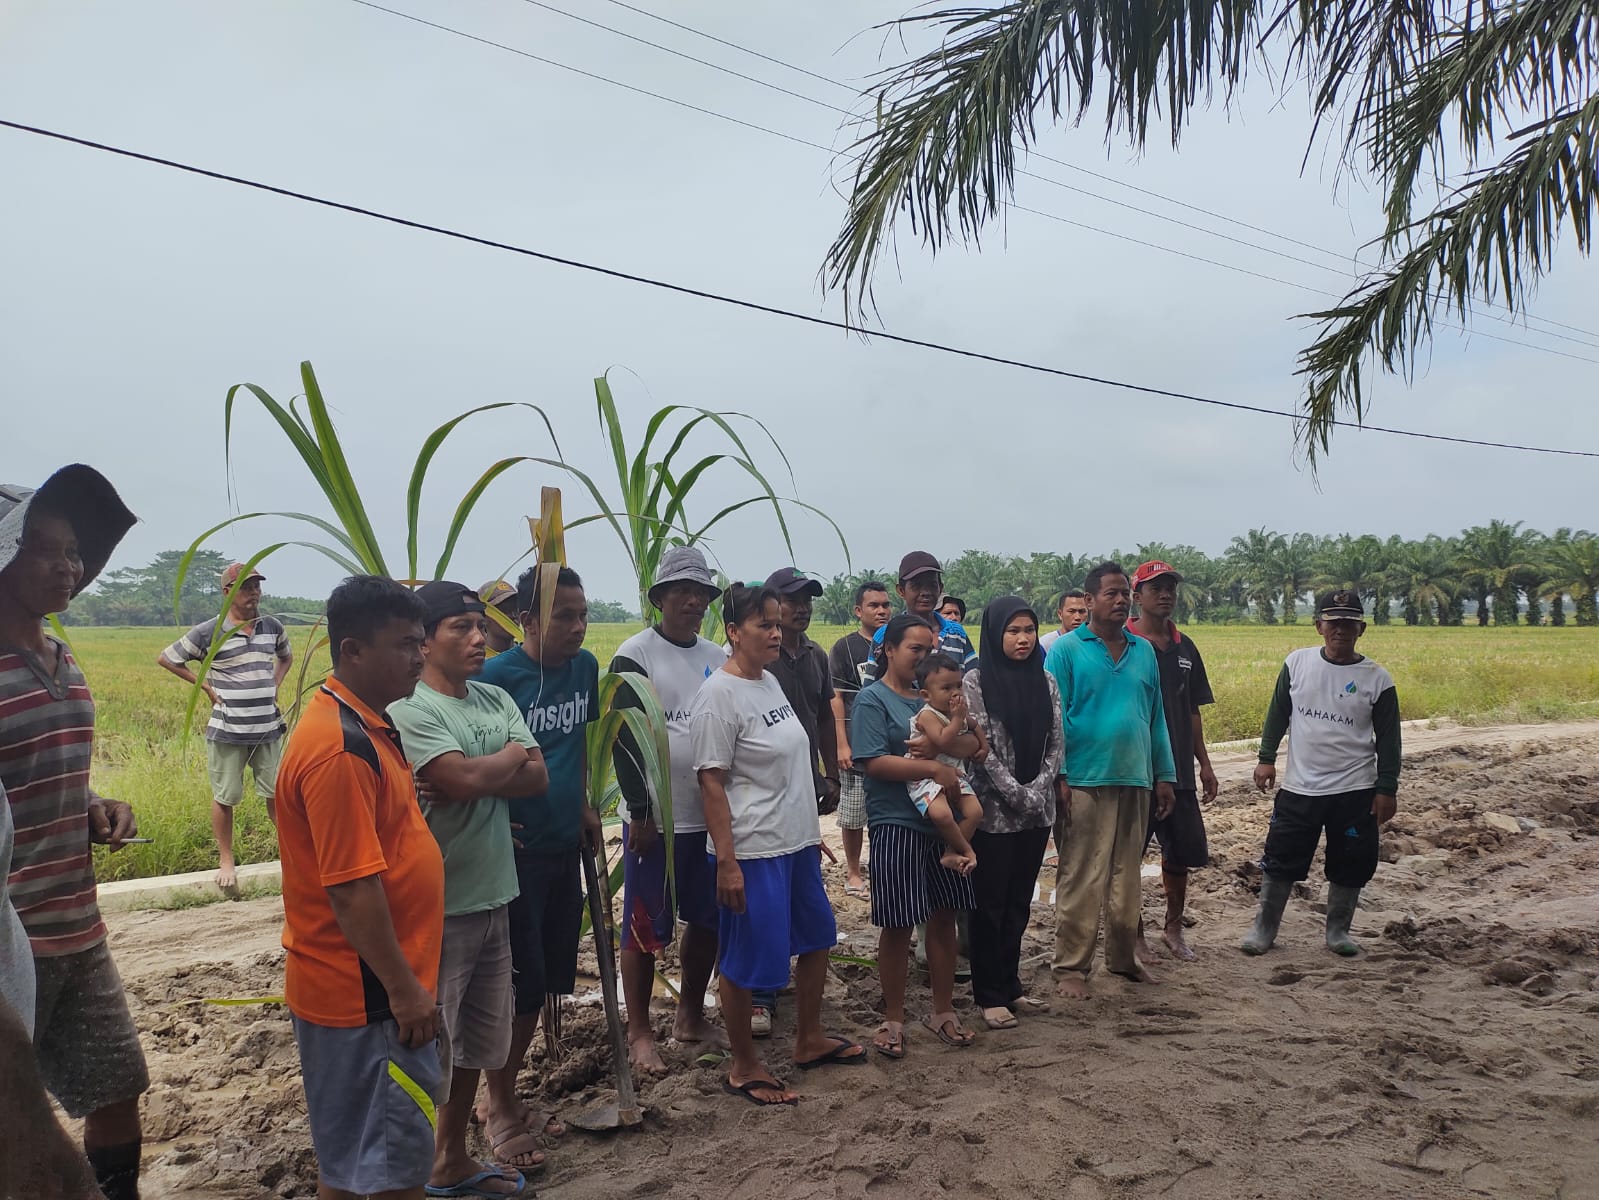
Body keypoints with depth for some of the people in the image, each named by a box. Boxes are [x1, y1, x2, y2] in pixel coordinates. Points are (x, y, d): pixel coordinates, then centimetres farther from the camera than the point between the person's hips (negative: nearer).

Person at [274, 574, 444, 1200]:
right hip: (365, 994, -9)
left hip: (372, 985, 10)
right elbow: (352, 890, -26)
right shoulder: (339, 748, -25)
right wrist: (403, 987, -19)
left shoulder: (363, 725, 7)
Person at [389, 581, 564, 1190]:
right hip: (436, 906, -7)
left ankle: (452, 1155, 38)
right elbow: (466, 779, -26)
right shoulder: (409, 709, -16)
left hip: (494, 895, 7)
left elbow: (538, 777, -2)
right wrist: (511, 756, -7)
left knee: (478, 1041, 20)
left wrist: (481, 774, -17)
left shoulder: (497, 700, 7)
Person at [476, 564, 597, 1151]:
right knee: (516, 981, 2)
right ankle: (497, 1105, 21)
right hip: (514, 851, -6)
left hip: (564, 847, 6)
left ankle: (508, 1093, 32)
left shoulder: (585, 667, 2)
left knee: (548, 978, 15)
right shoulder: (497, 674, -17)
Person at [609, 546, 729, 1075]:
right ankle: (639, 1032, 19)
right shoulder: (635, 656, -9)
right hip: (656, 819, -6)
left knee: (707, 921, 14)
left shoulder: (718, 658, 9)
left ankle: (691, 1017, 31)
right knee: (646, 930, 4)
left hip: (711, 815, 6)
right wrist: (641, 813, -16)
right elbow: (624, 740, -13)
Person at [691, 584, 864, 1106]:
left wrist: (812, 830, 19)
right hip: (753, 851, -10)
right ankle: (743, 1067, 22)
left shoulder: (770, 681, 9)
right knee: (747, 958, 3)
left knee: (817, 935, 21)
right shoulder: (719, 695, -17)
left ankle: (809, 1040, 39)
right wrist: (726, 862, -21)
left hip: (797, 843, 10)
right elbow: (711, 782, -19)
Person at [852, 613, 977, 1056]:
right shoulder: (873, 699, -6)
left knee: (944, 916, 12)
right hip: (896, 824, -6)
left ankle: (943, 1011, 27)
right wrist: (934, 768, -21)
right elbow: (873, 762, -18)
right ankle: (893, 1019, 18)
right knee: (898, 925, 2)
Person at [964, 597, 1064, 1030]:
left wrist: (1039, 791, -8)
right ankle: (989, 995, 13)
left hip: (1037, 811, 5)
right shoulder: (975, 681, -8)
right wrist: (1017, 794, -16)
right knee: (990, 904, 3)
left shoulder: (1045, 681, 7)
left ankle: (1011, 985, 24)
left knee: (1019, 902, 13)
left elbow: (1056, 743, 5)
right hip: (993, 811, -5)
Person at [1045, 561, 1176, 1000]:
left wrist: (1164, 774, 13)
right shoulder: (1067, 649, -3)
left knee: (1127, 877, 13)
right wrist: (1057, 779, -12)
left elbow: (1156, 717, 17)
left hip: (1135, 781, 5)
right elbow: (1053, 717, -6)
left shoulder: (1144, 651, 13)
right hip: (1085, 782, -5)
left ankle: (1122, 957, 27)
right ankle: (1071, 967, 7)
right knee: (1080, 880, -2)